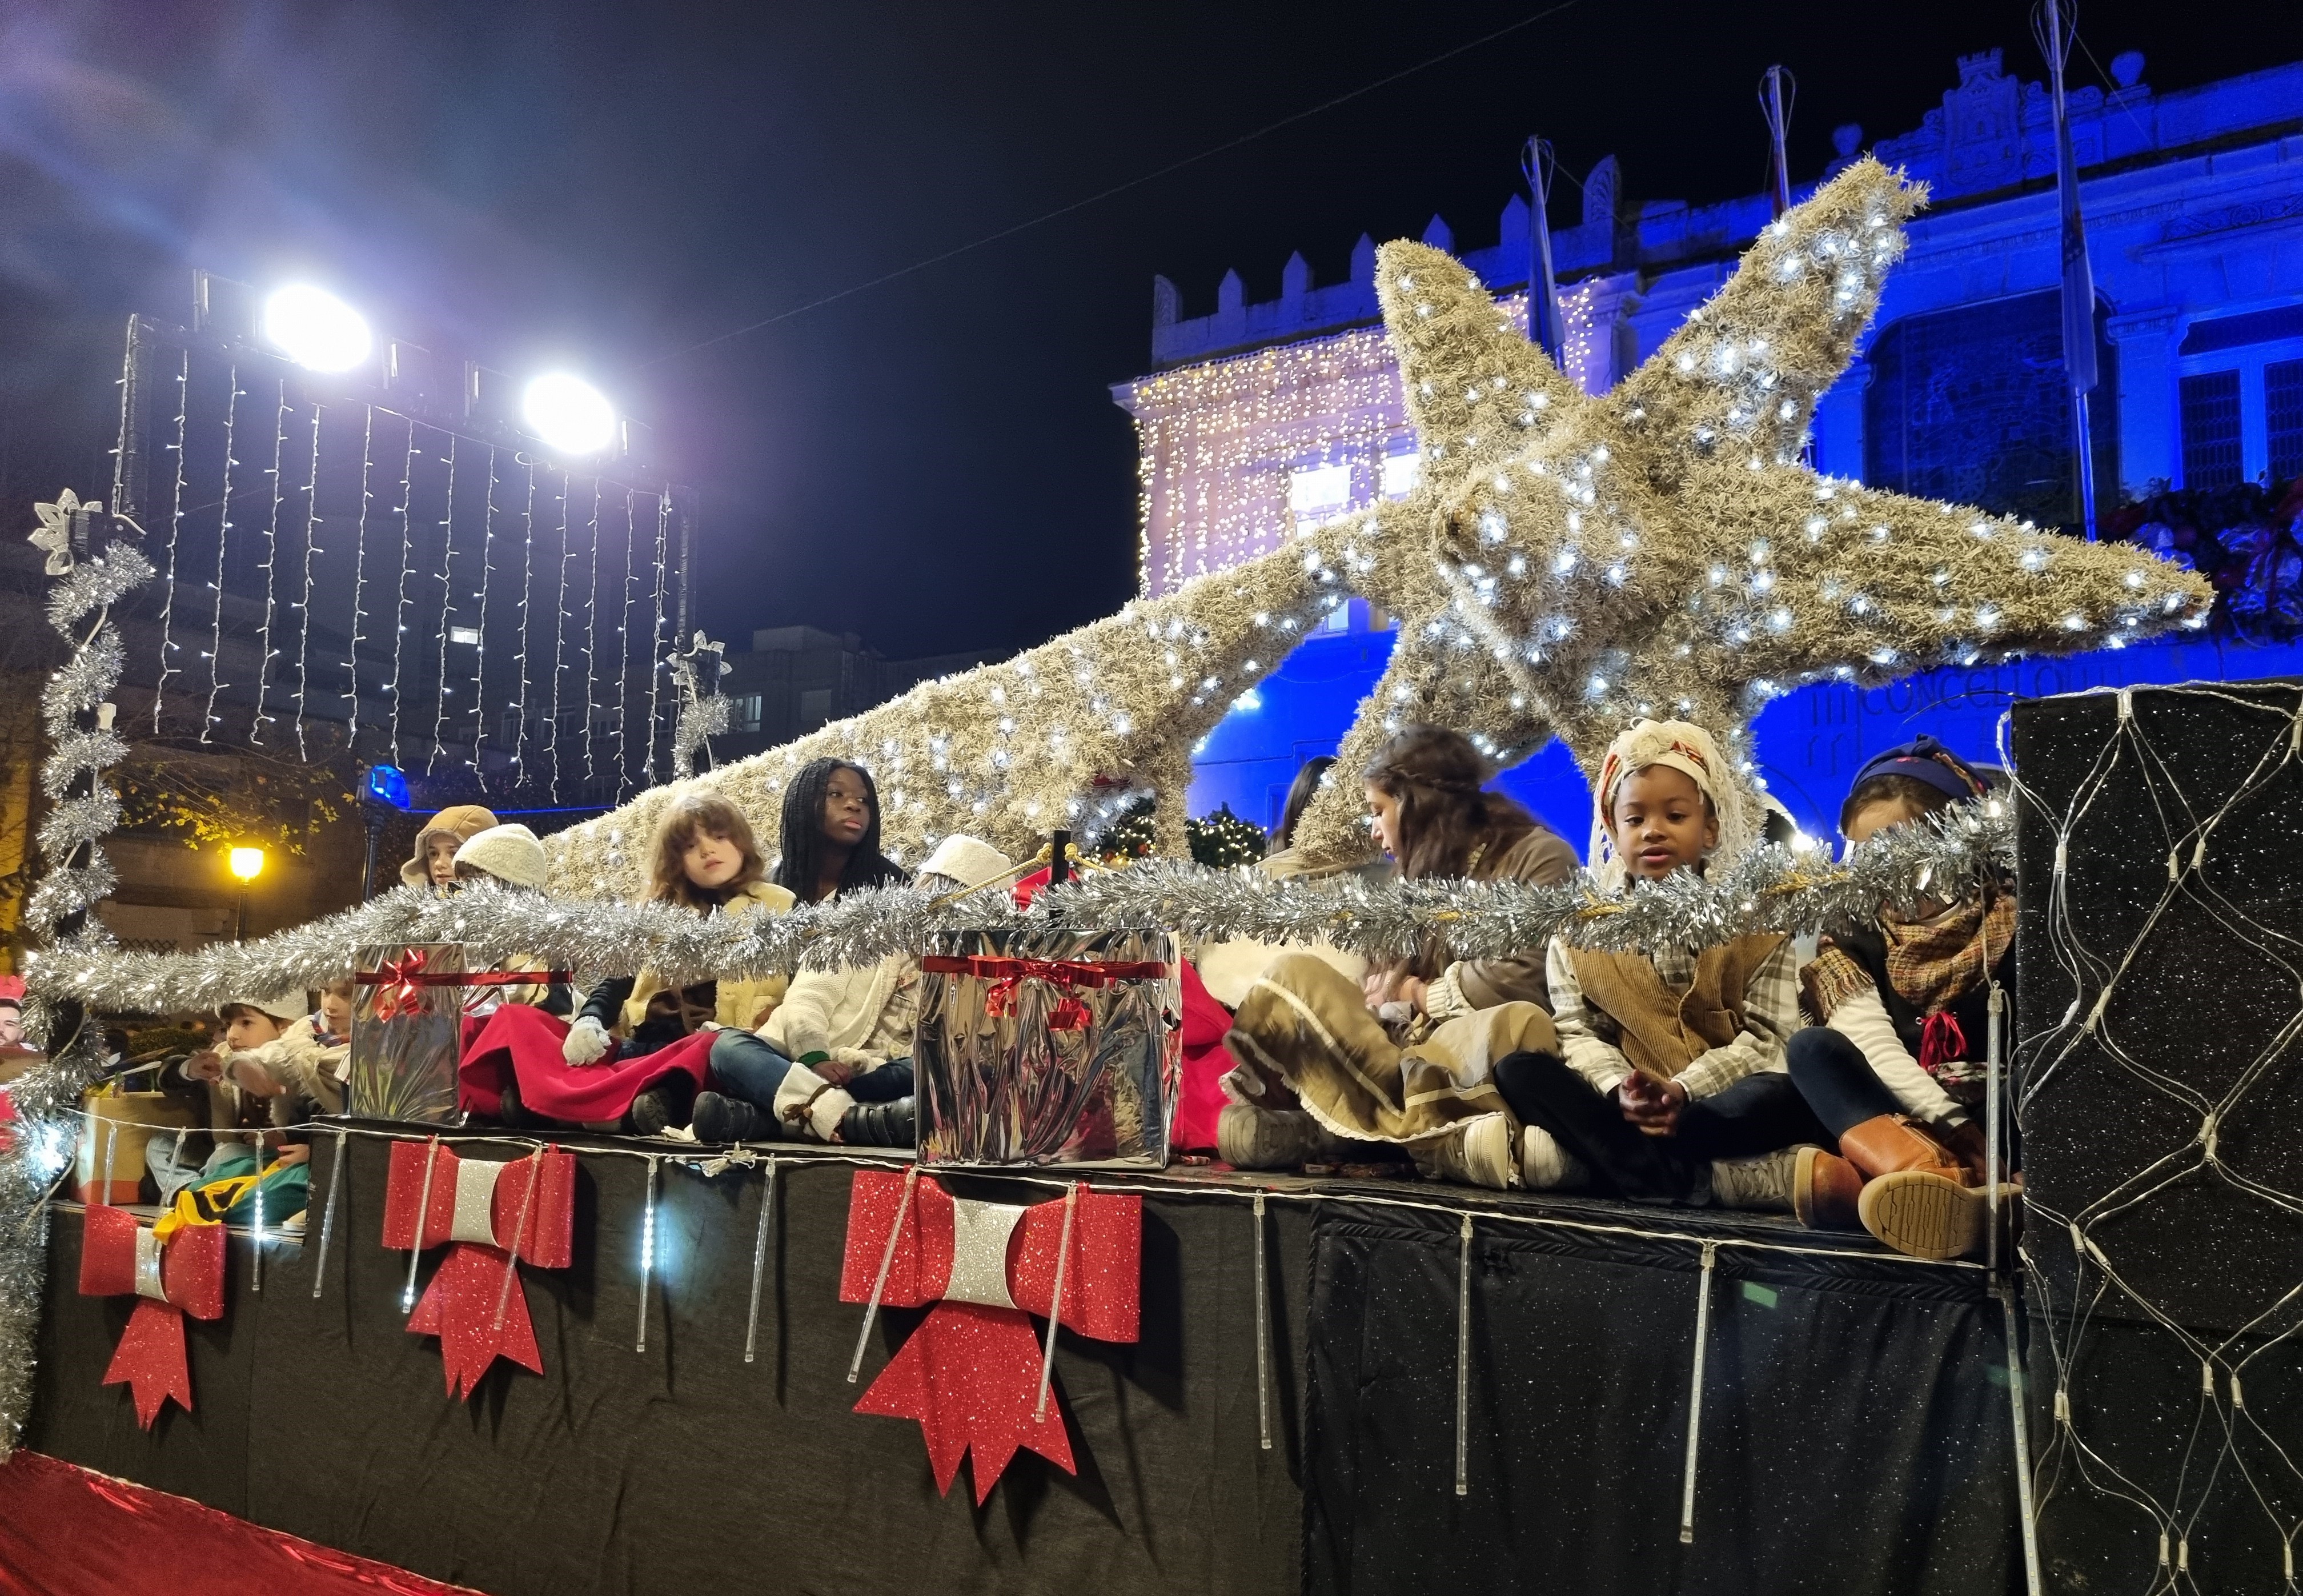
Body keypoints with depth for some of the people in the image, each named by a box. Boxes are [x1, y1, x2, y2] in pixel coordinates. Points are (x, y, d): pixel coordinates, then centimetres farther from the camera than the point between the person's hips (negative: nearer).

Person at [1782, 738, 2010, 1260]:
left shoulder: (2012, 918, 2)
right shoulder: (1853, 937, 6)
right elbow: (1873, 1045, -10)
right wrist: (1952, 1125, -24)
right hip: (1901, 1119, 1)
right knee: (1812, 1048, -22)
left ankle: (1864, 1180, -50)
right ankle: (1937, 1177, -51)